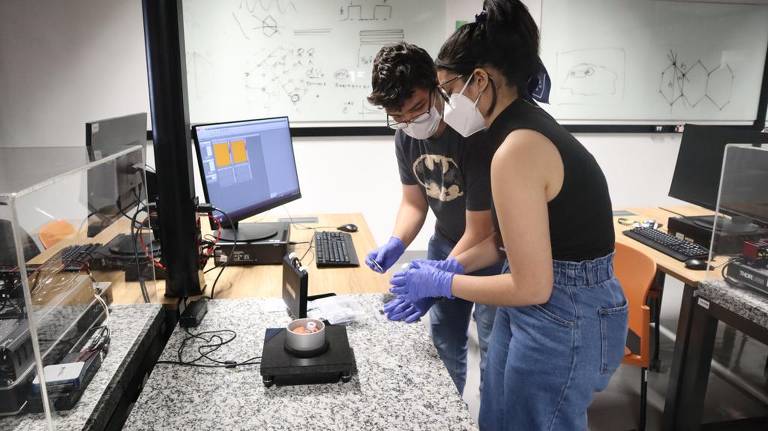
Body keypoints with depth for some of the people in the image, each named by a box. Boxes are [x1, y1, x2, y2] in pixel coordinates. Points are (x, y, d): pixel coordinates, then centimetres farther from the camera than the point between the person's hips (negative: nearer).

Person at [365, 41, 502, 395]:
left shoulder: (475, 135, -32)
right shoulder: (406, 136, -10)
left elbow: (479, 231, -29)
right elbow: (414, 202, 0)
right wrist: (395, 244, -19)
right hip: (445, 242, 7)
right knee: (444, 339, 18)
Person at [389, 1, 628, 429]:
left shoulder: (517, 151, -26)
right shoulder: (530, 125, 4)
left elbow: (531, 287, -23)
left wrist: (443, 283, -12)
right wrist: (448, 268, 6)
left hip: (565, 321, -9)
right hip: (539, 310, 9)